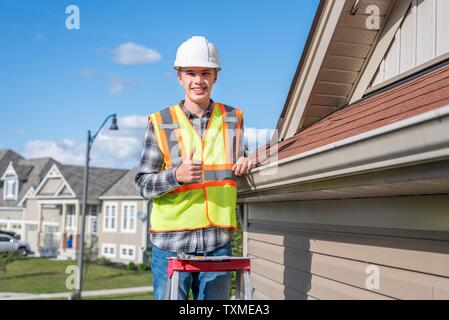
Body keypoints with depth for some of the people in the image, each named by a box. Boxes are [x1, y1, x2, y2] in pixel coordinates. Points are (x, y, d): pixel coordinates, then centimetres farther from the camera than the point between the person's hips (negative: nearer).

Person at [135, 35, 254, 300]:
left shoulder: (233, 119, 9)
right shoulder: (161, 123, 1)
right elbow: (143, 184, 1)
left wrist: (244, 164, -1)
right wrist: (177, 175, -18)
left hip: (218, 242, 2)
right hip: (171, 243, -2)